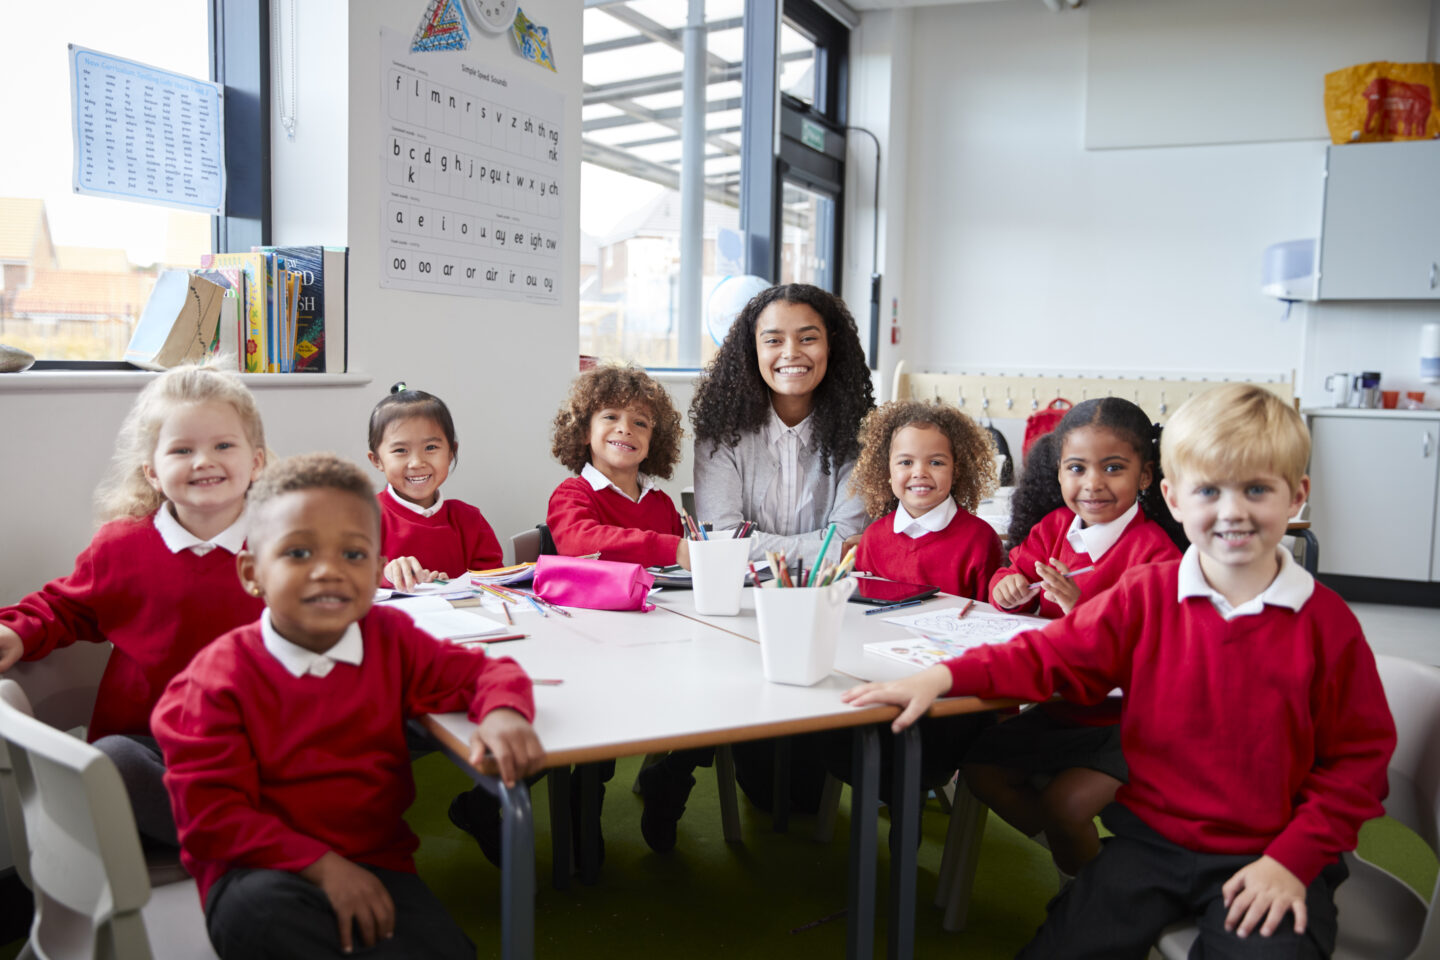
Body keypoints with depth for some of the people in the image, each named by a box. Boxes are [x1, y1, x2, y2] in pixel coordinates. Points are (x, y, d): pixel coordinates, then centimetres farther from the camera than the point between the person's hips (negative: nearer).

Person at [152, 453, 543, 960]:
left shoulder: (390, 640, 3)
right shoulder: (220, 676, -9)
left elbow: (481, 672, 7)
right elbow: (211, 814, -11)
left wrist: (502, 712, -19)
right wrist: (321, 864, -20)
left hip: (377, 865, 2)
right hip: (265, 871, -2)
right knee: (261, 911, -37)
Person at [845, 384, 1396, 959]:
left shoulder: (1327, 624, -7)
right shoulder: (1146, 595, -3)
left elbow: (1358, 757, 0)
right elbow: (1054, 655, -3)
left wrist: (1293, 859, -10)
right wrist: (943, 678, -17)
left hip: (1268, 857, -1)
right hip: (1150, 840, 1)